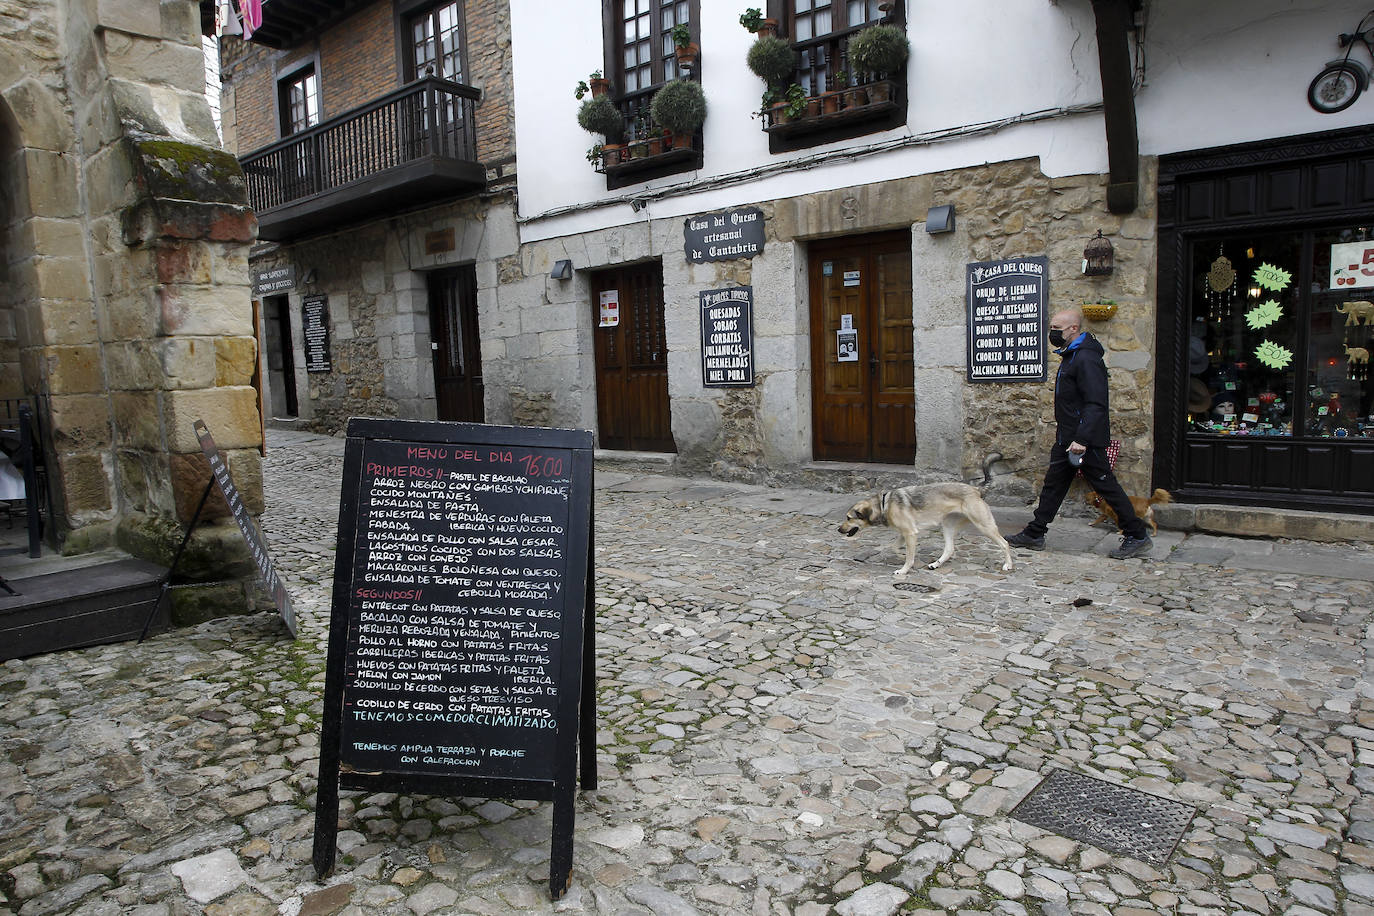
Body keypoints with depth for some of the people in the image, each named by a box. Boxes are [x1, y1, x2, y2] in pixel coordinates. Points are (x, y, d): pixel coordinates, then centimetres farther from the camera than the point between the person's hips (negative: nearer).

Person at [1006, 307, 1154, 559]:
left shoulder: (1086, 358, -18)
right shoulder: (1071, 355, 14)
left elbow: (1096, 404, -25)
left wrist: (1082, 439, -30)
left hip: (1086, 440, -10)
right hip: (1068, 439, 10)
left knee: (1106, 487, -1)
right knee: (1053, 484, 12)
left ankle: (1137, 537, 11)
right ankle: (1034, 535, 19)